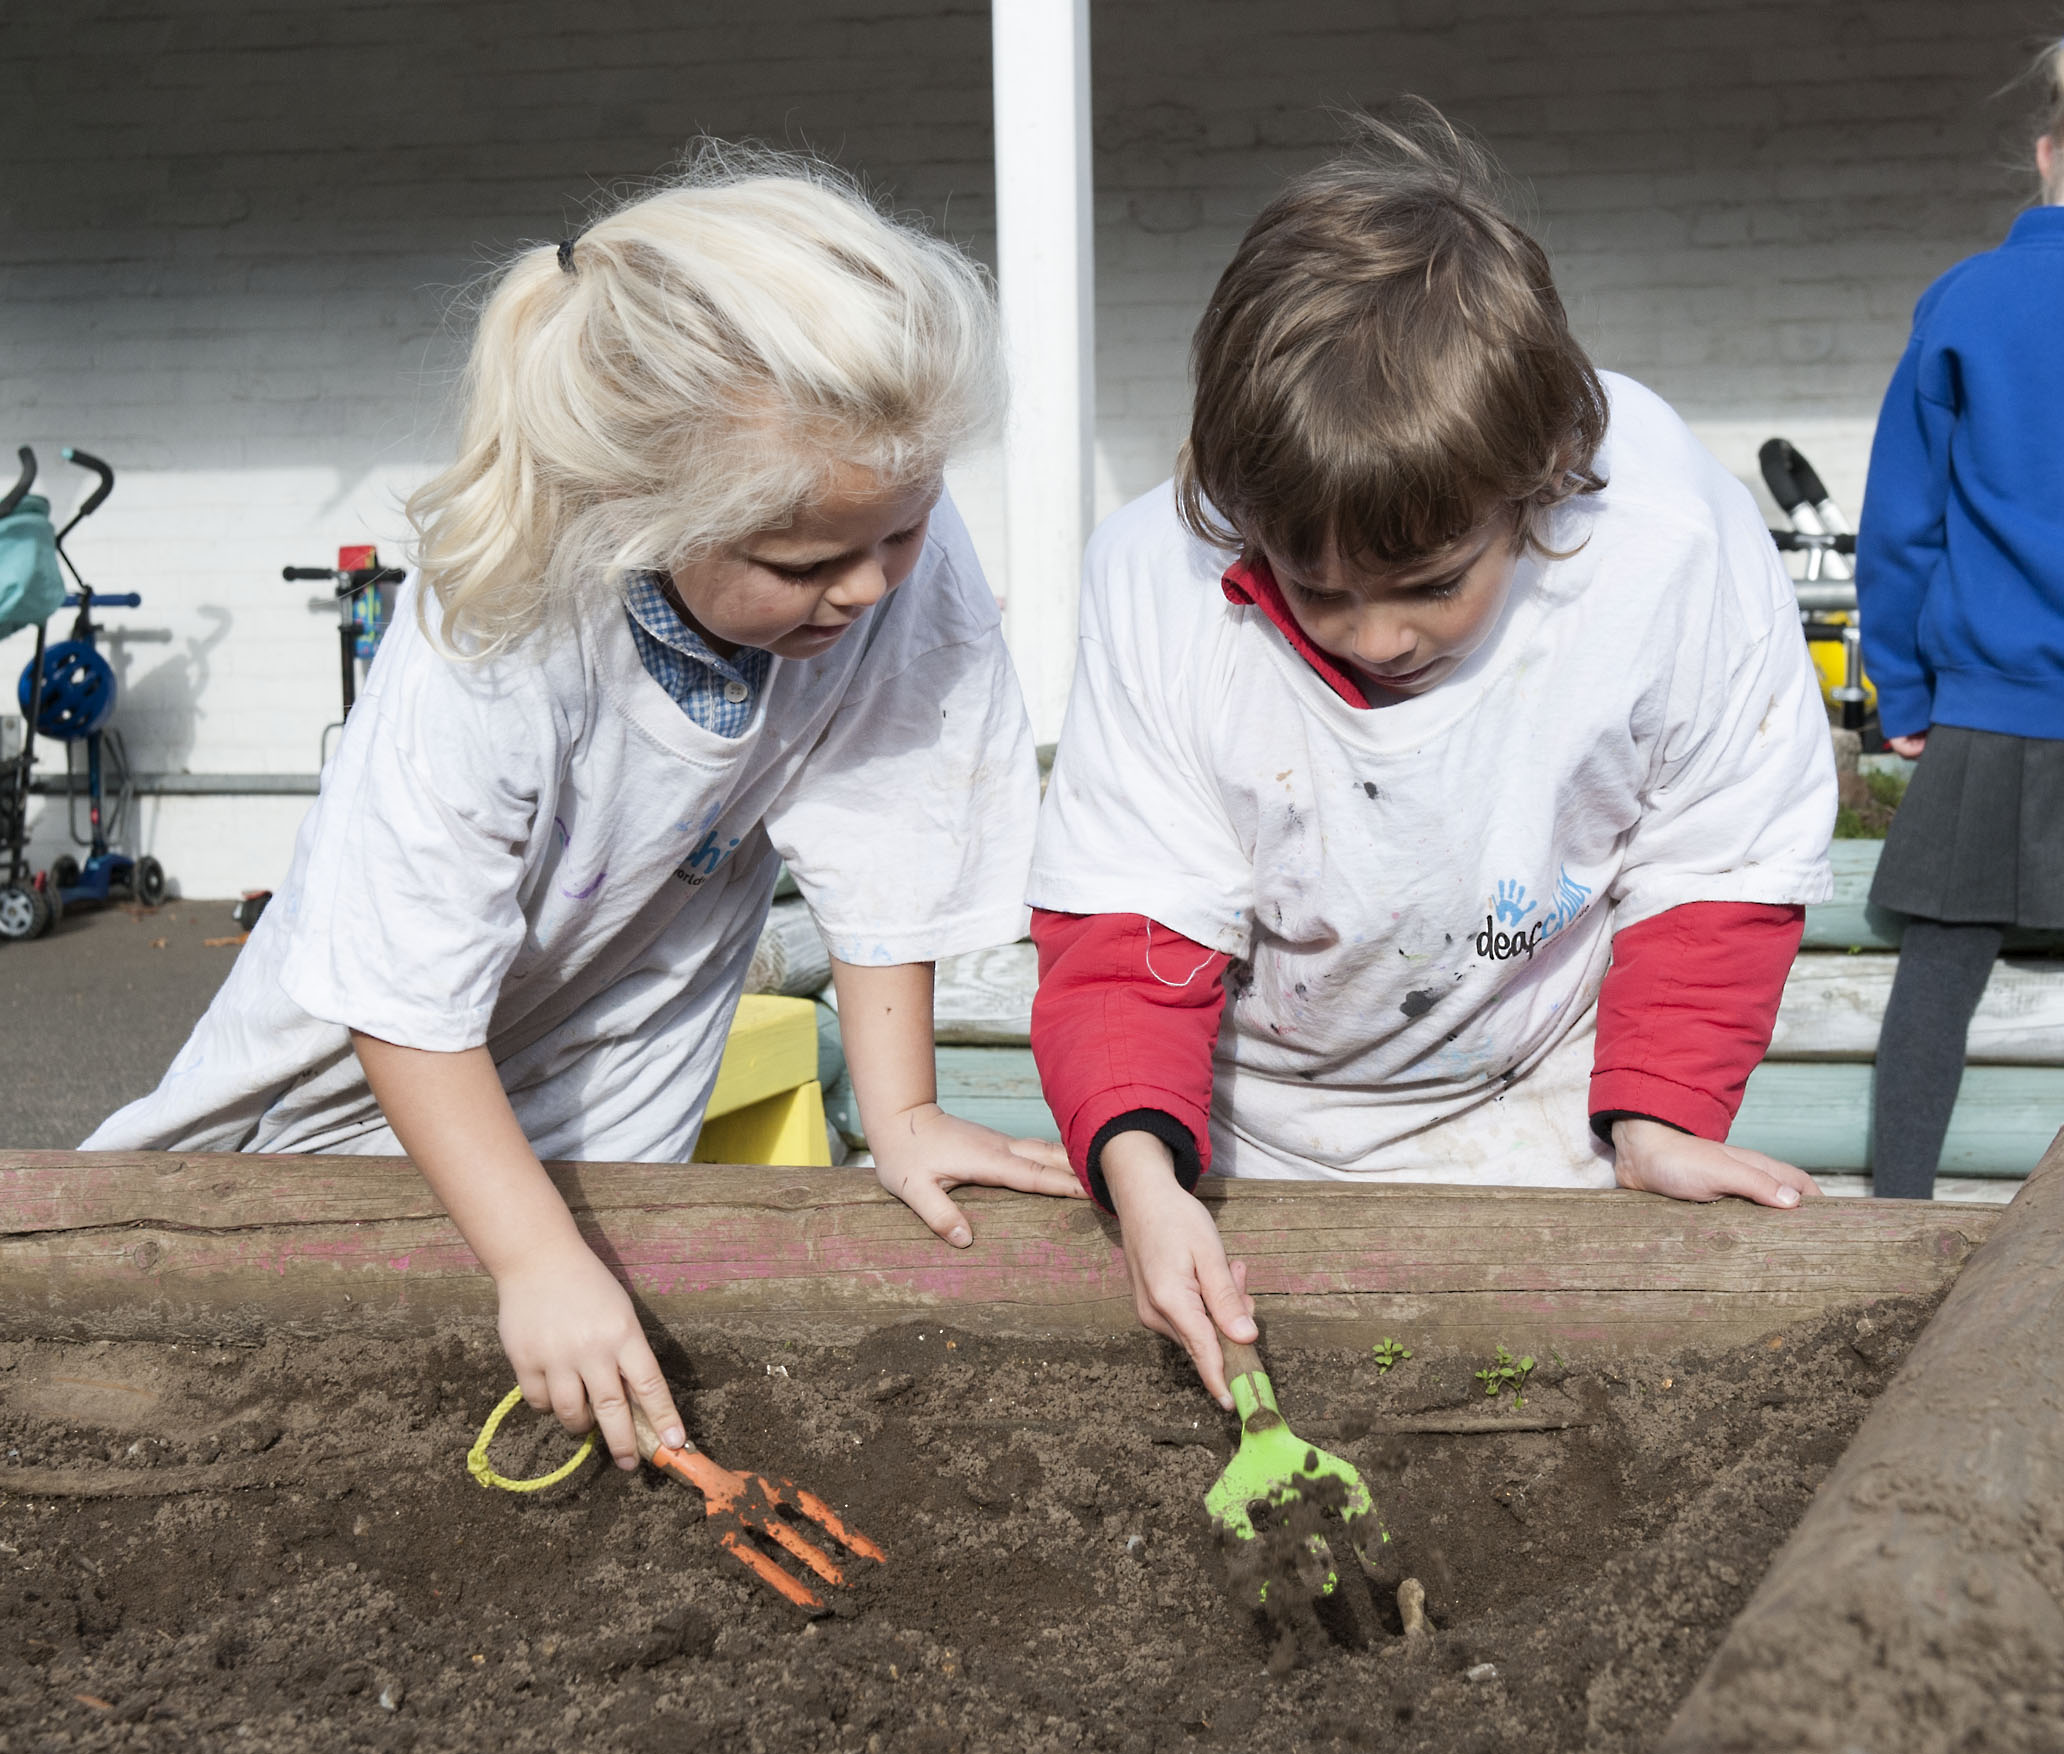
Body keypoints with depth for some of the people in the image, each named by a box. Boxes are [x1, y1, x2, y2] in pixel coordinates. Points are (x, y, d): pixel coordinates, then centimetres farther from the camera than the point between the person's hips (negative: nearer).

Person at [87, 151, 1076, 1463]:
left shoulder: (912, 568, -33)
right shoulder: (494, 655, -41)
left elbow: (880, 848, -19)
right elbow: (410, 1003, -33)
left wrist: (901, 1113, -19)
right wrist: (542, 1261, -38)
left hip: (621, 1034, 2)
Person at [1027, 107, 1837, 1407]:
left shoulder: (1677, 544, -28)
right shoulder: (1157, 579, -27)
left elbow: (1719, 862, -12)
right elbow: (1125, 918, -23)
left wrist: (1656, 1114, -20)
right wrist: (1141, 1172, -39)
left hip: (1543, 1112, 0)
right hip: (1258, 1122, 1)